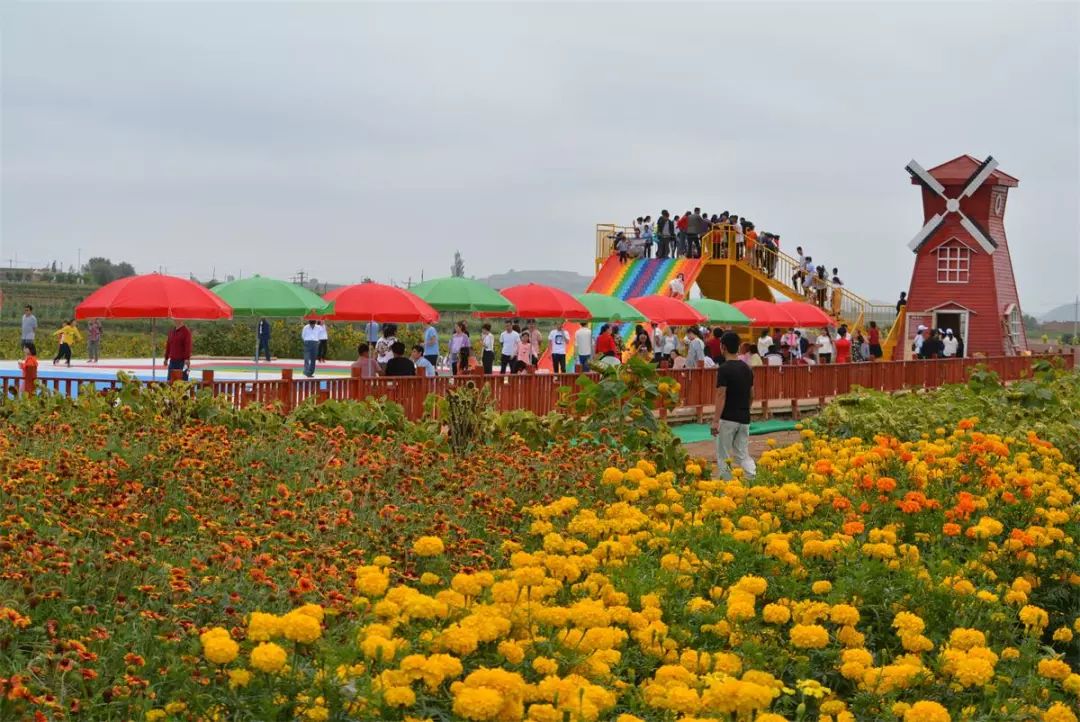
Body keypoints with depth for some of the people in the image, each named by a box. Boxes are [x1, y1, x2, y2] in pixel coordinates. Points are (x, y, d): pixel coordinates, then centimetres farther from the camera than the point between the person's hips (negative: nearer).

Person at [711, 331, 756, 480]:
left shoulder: (724, 369, -14)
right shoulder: (747, 368, 8)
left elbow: (721, 396, -18)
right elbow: (751, 395, 13)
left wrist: (715, 421, -17)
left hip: (728, 418, -6)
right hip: (744, 419, 6)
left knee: (724, 456, 5)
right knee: (742, 455, 9)